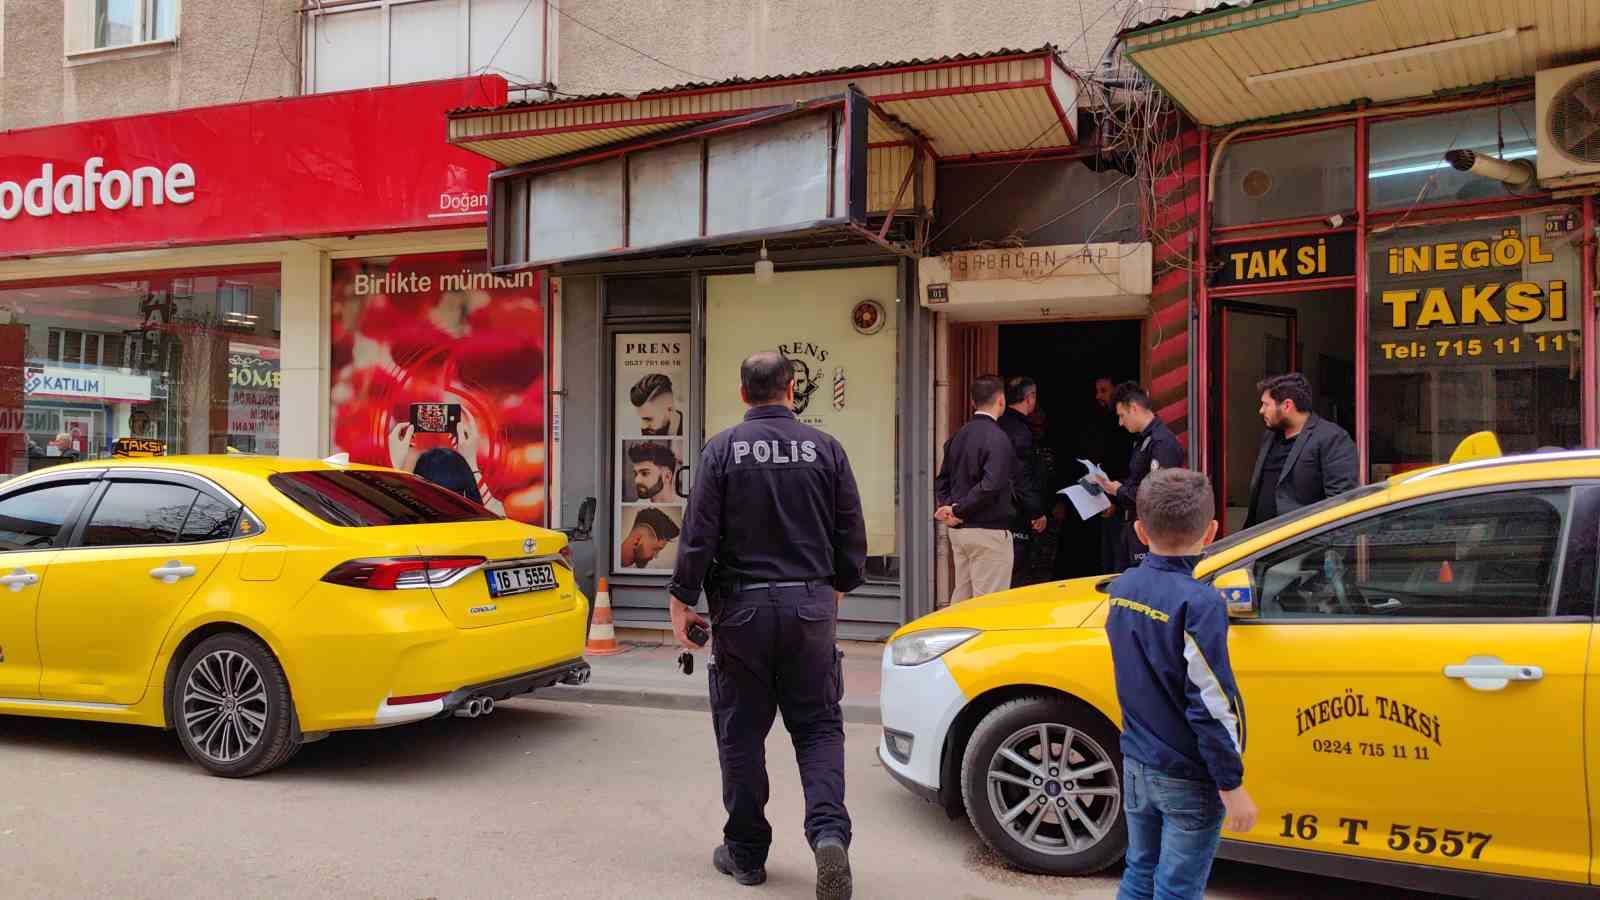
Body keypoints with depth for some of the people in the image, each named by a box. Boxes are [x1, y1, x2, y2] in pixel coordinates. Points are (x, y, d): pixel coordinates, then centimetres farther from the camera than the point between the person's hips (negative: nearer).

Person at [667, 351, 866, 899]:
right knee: (818, 727, 10)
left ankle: (746, 853, 19)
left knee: (742, 733, 10)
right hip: (811, 607, 1)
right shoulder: (825, 449, 1)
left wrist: (682, 599, 1)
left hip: (743, 607, -1)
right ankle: (829, 831, -11)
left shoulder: (723, 449, -5)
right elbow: (852, 535, 5)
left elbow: (698, 535, -8)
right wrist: (838, 586, 21)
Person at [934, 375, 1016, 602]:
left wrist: (946, 506, 1)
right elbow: (990, 486, -24)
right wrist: (958, 510, -14)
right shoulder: (997, 438, -16)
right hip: (989, 532, -8)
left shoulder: (958, 436, 10)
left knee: (961, 597, 16)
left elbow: (942, 480, 14)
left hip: (958, 531, 8)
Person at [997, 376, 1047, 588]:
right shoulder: (1020, 430, -15)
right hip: (1017, 517, -9)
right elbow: (1022, 477, -18)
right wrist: (1038, 513, -13)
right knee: (1016, 577, -4)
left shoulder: (1000, 426, 12)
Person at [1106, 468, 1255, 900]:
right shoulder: (1197, 603, -23)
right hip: (1187, 780, -6)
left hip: (1137, 764, 6)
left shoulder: (1120, 588, -1)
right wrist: (1232, 786, -16)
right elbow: (1211, 706, -22)